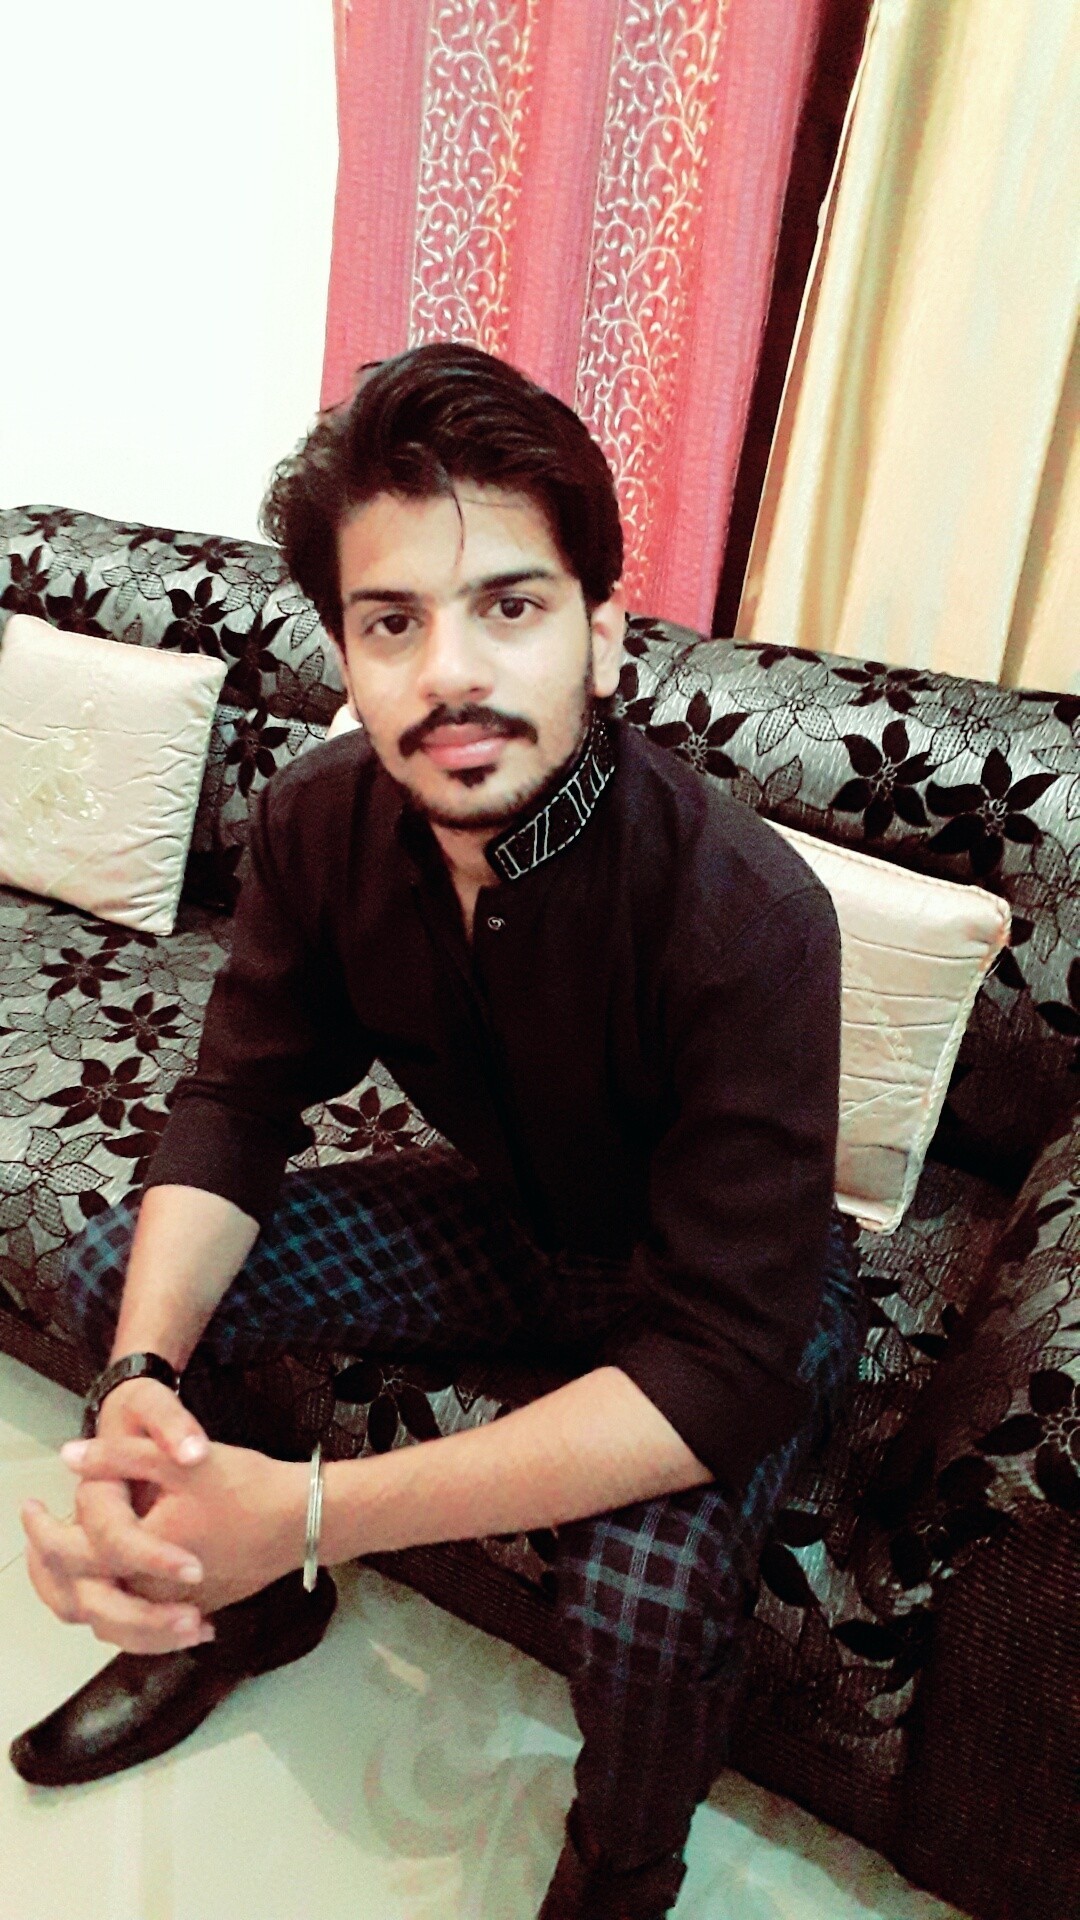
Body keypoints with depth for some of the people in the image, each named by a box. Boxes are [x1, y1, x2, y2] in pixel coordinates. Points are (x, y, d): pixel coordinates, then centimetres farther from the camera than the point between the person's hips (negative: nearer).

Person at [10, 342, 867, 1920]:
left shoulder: (742, 915, -36)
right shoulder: (322, 825, -17)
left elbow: (725, 1364, -36)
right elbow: (237, 1104, -10)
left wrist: (308, 1514, -41)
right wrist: (141, 1377, -29)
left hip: (729, 1290, -4)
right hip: (509, 1216, 5)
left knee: (645, 1586, -33)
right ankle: (247, 1611, 24)